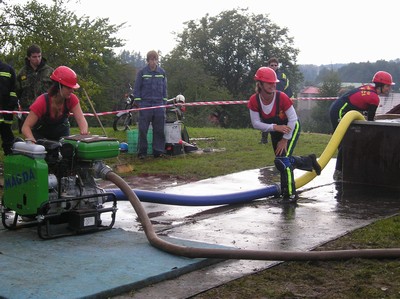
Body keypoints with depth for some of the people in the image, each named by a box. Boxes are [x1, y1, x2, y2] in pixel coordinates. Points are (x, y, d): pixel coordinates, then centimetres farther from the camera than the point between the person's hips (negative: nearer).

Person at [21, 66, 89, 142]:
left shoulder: (71, 99, -18)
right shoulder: (42, 101, -28)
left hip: (62, 135, 3)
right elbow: (26, 126, -30)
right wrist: (32, 139, -50)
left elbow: (81, 120, -26)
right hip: (41, 136, -3)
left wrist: (84, 132, -49)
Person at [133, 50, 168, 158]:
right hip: (145, 104, -2)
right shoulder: (142, 72, 1)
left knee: (159, 130, 3)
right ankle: (142, 151, 5)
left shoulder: (162, 72, 9)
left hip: (159, 105, 3)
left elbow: (164, 89, 15)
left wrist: (164, 103, 9)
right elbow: (136, 88, 4)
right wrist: (137, 102, -3)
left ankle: (158, 151, 10)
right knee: (142, 129, -2)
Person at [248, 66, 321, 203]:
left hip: (291, 128, -5)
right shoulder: (254, 100, -23)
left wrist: (285, 139, -21)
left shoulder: (281, 97, -31)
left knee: (282, 159, -17)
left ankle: (289, 194, -3)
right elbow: (255, 123, -21)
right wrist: (274, 127, -34)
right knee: (284, 160, 16)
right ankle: (310, 161, 42)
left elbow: (293, 119, -23)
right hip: (275, 130, 5)